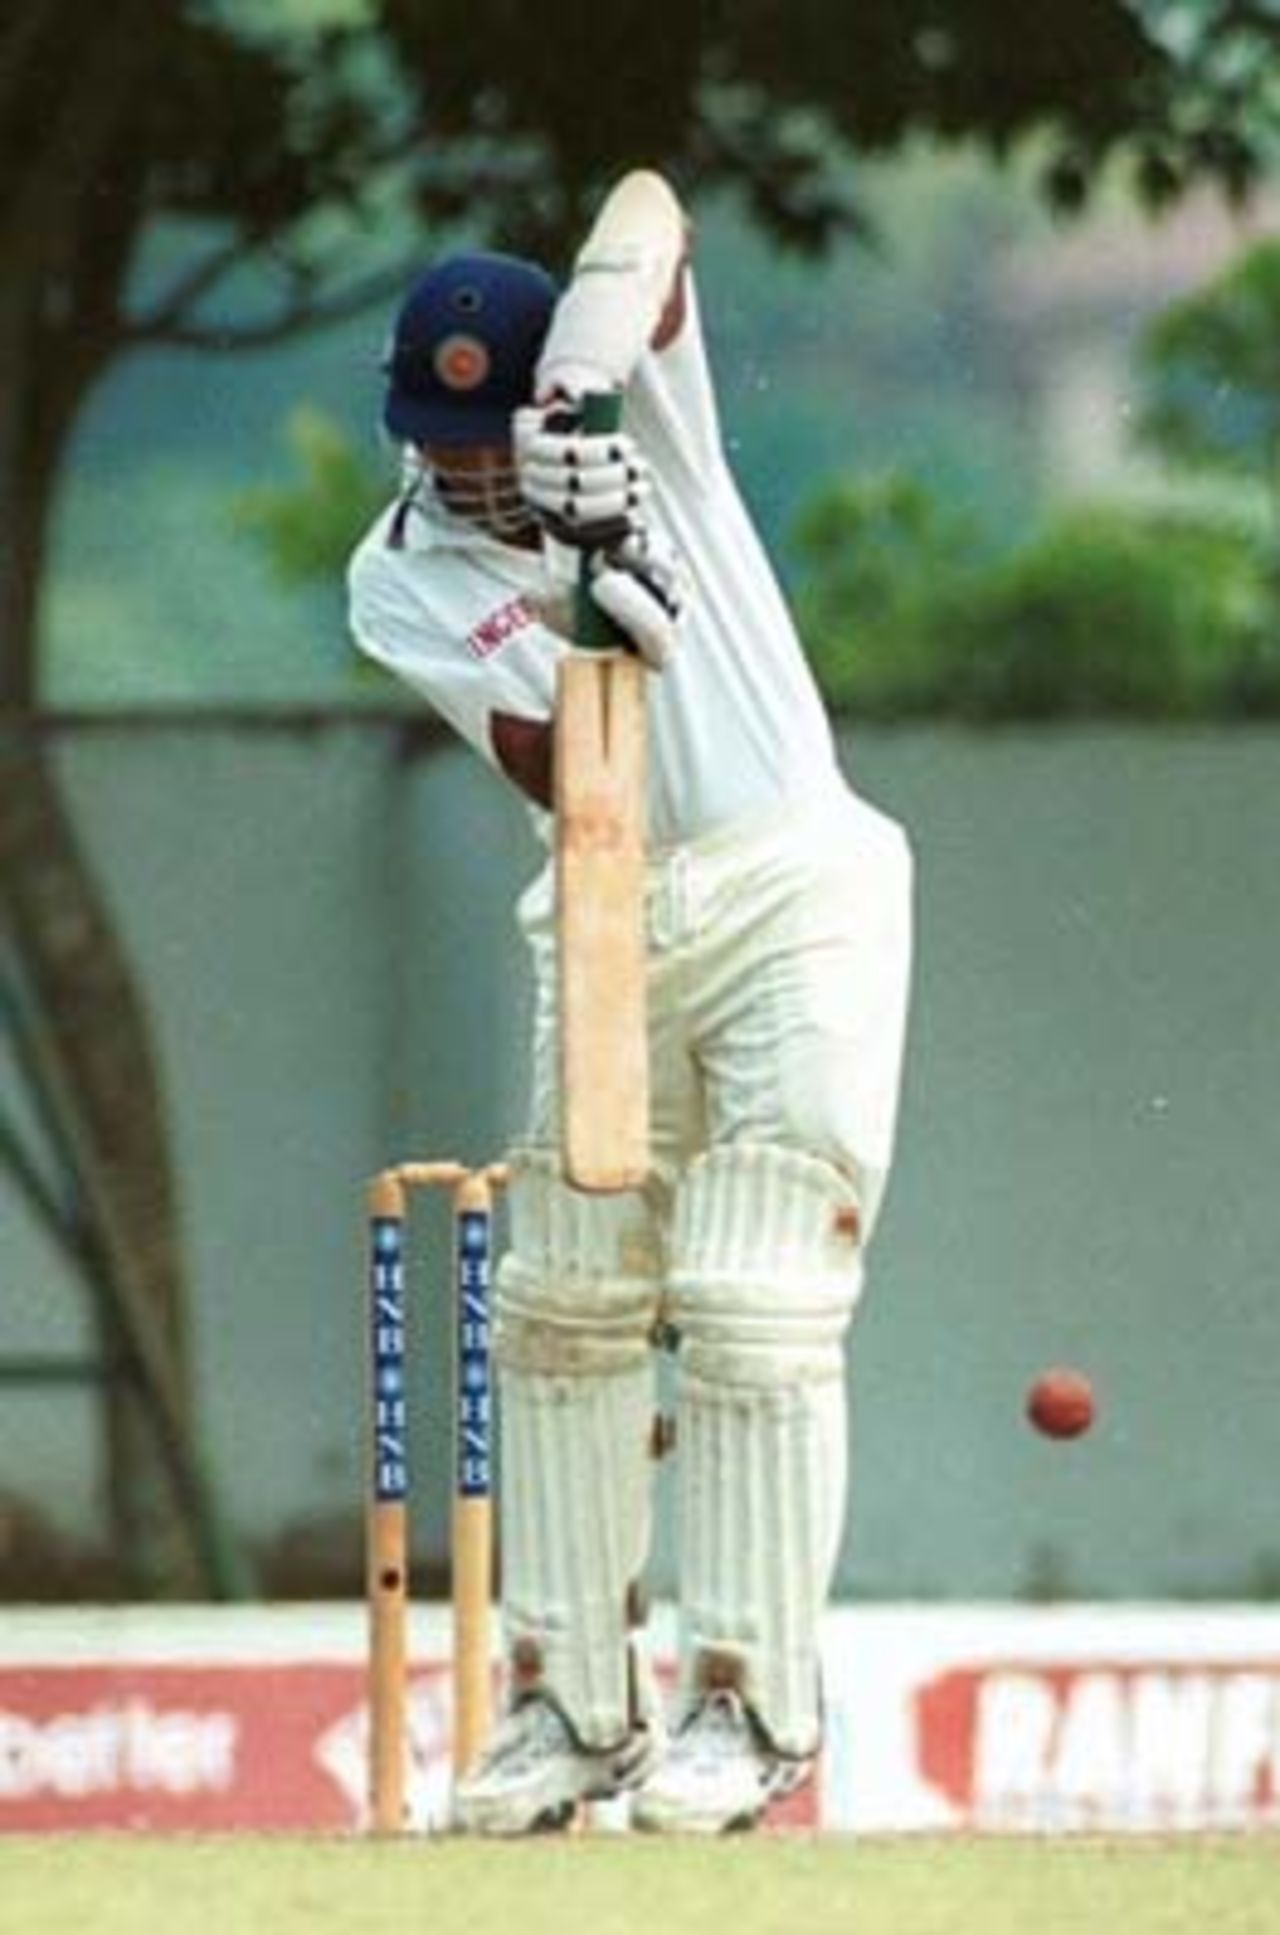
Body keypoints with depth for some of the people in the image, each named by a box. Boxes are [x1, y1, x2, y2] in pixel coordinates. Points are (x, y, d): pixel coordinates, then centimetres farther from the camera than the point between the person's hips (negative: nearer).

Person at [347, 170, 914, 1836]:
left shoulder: (637, 388, -5)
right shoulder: (404, 579, -2)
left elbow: (648, 209, -25)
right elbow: (557, 770, -16)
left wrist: (579, 397, -39)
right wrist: (602, 601, -33)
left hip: (796, 897, -3)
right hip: (609, 930, 4)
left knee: (754, 1310, -10)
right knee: (562, 1306, 2)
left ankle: (753, 1702, -6)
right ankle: (572, 1698, 10)